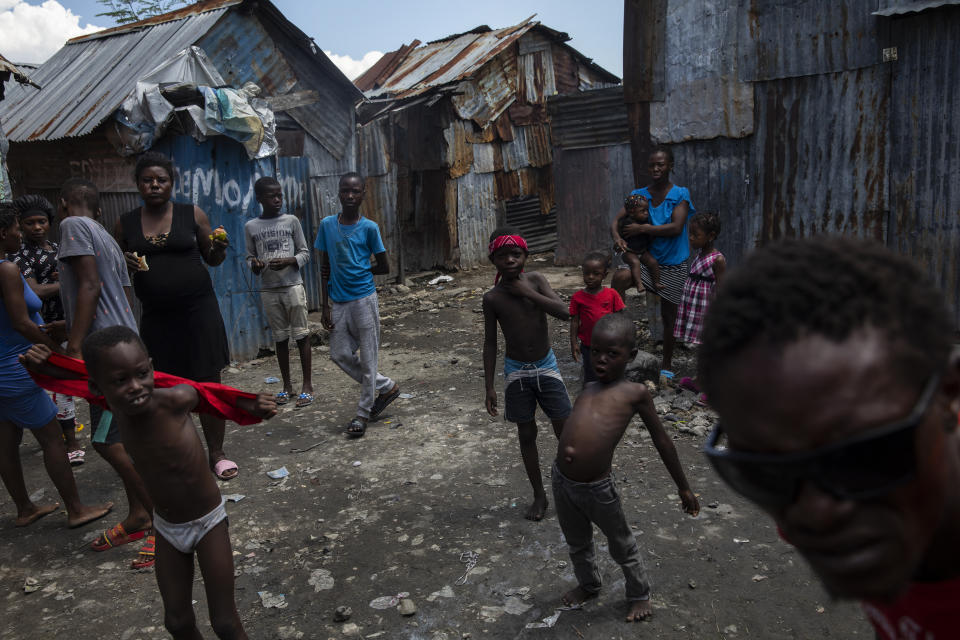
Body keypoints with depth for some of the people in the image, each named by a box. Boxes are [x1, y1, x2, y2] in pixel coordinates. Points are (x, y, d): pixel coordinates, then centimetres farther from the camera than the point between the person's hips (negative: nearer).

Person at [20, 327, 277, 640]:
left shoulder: (175, 399, -31)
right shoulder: (116, 405, -16)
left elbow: (202, 390, -8)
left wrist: (251, 406, -17)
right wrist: (46, 367, -6)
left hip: (208, 523, -4)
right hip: (166, 528, 4)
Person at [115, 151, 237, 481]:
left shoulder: (192, 214, 3)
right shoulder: (126, 223, 7)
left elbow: (212, 259, 8)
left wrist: (219, 248, -14)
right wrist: (123, 262, -7)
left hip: (197, 308, -2)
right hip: (156, 315, 2)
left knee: (209, 382, -1)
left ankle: (216, 453, 11)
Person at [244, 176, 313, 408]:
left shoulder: (291, 221, 1)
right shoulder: (251, 227, 5)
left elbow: (305, 253, 3)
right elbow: (250, 257, 11)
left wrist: (288, 261, -15)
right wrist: (254, 265, -12)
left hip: (293, 286, -2)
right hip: (269, 290, 2)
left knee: (301, 335, 0)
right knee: (280, 338, 8)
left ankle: (307, 384, 7)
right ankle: (287, 385, 19)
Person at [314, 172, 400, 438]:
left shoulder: (369, 228, -5)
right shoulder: (327, 225, 3)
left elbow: (384, 267, 2)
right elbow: (324, 268, 5)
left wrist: (357, 272, -2)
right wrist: (326, 306, 2)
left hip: (364, 299, -4)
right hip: (338, 302, 4)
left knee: (367, 357, 2)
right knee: (340, 354, 8)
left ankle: (363, 413, 15)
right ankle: (386, 387, 26)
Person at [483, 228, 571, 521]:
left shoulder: (534, 279, -6)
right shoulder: (492, 298, -8)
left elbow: (564, 312, -17)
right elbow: (490, 343, -3)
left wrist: (528, 293, -22)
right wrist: (489, 387, -4)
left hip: (546, 367, 0)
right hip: (516, 372, 0)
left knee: (565, 430, 4)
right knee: (526, 435, 8)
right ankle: (539, 495, 24)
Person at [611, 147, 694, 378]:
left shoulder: (680, 195, -8)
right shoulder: (639, 194, 2)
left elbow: (676, 227, -21)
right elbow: (617, 220, -1)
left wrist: (641, 228, -23)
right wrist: (618, 237, -24)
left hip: (673, 264, -2)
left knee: (668, 316, 9)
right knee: (620, 277, -31)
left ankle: (666, 364, 28)